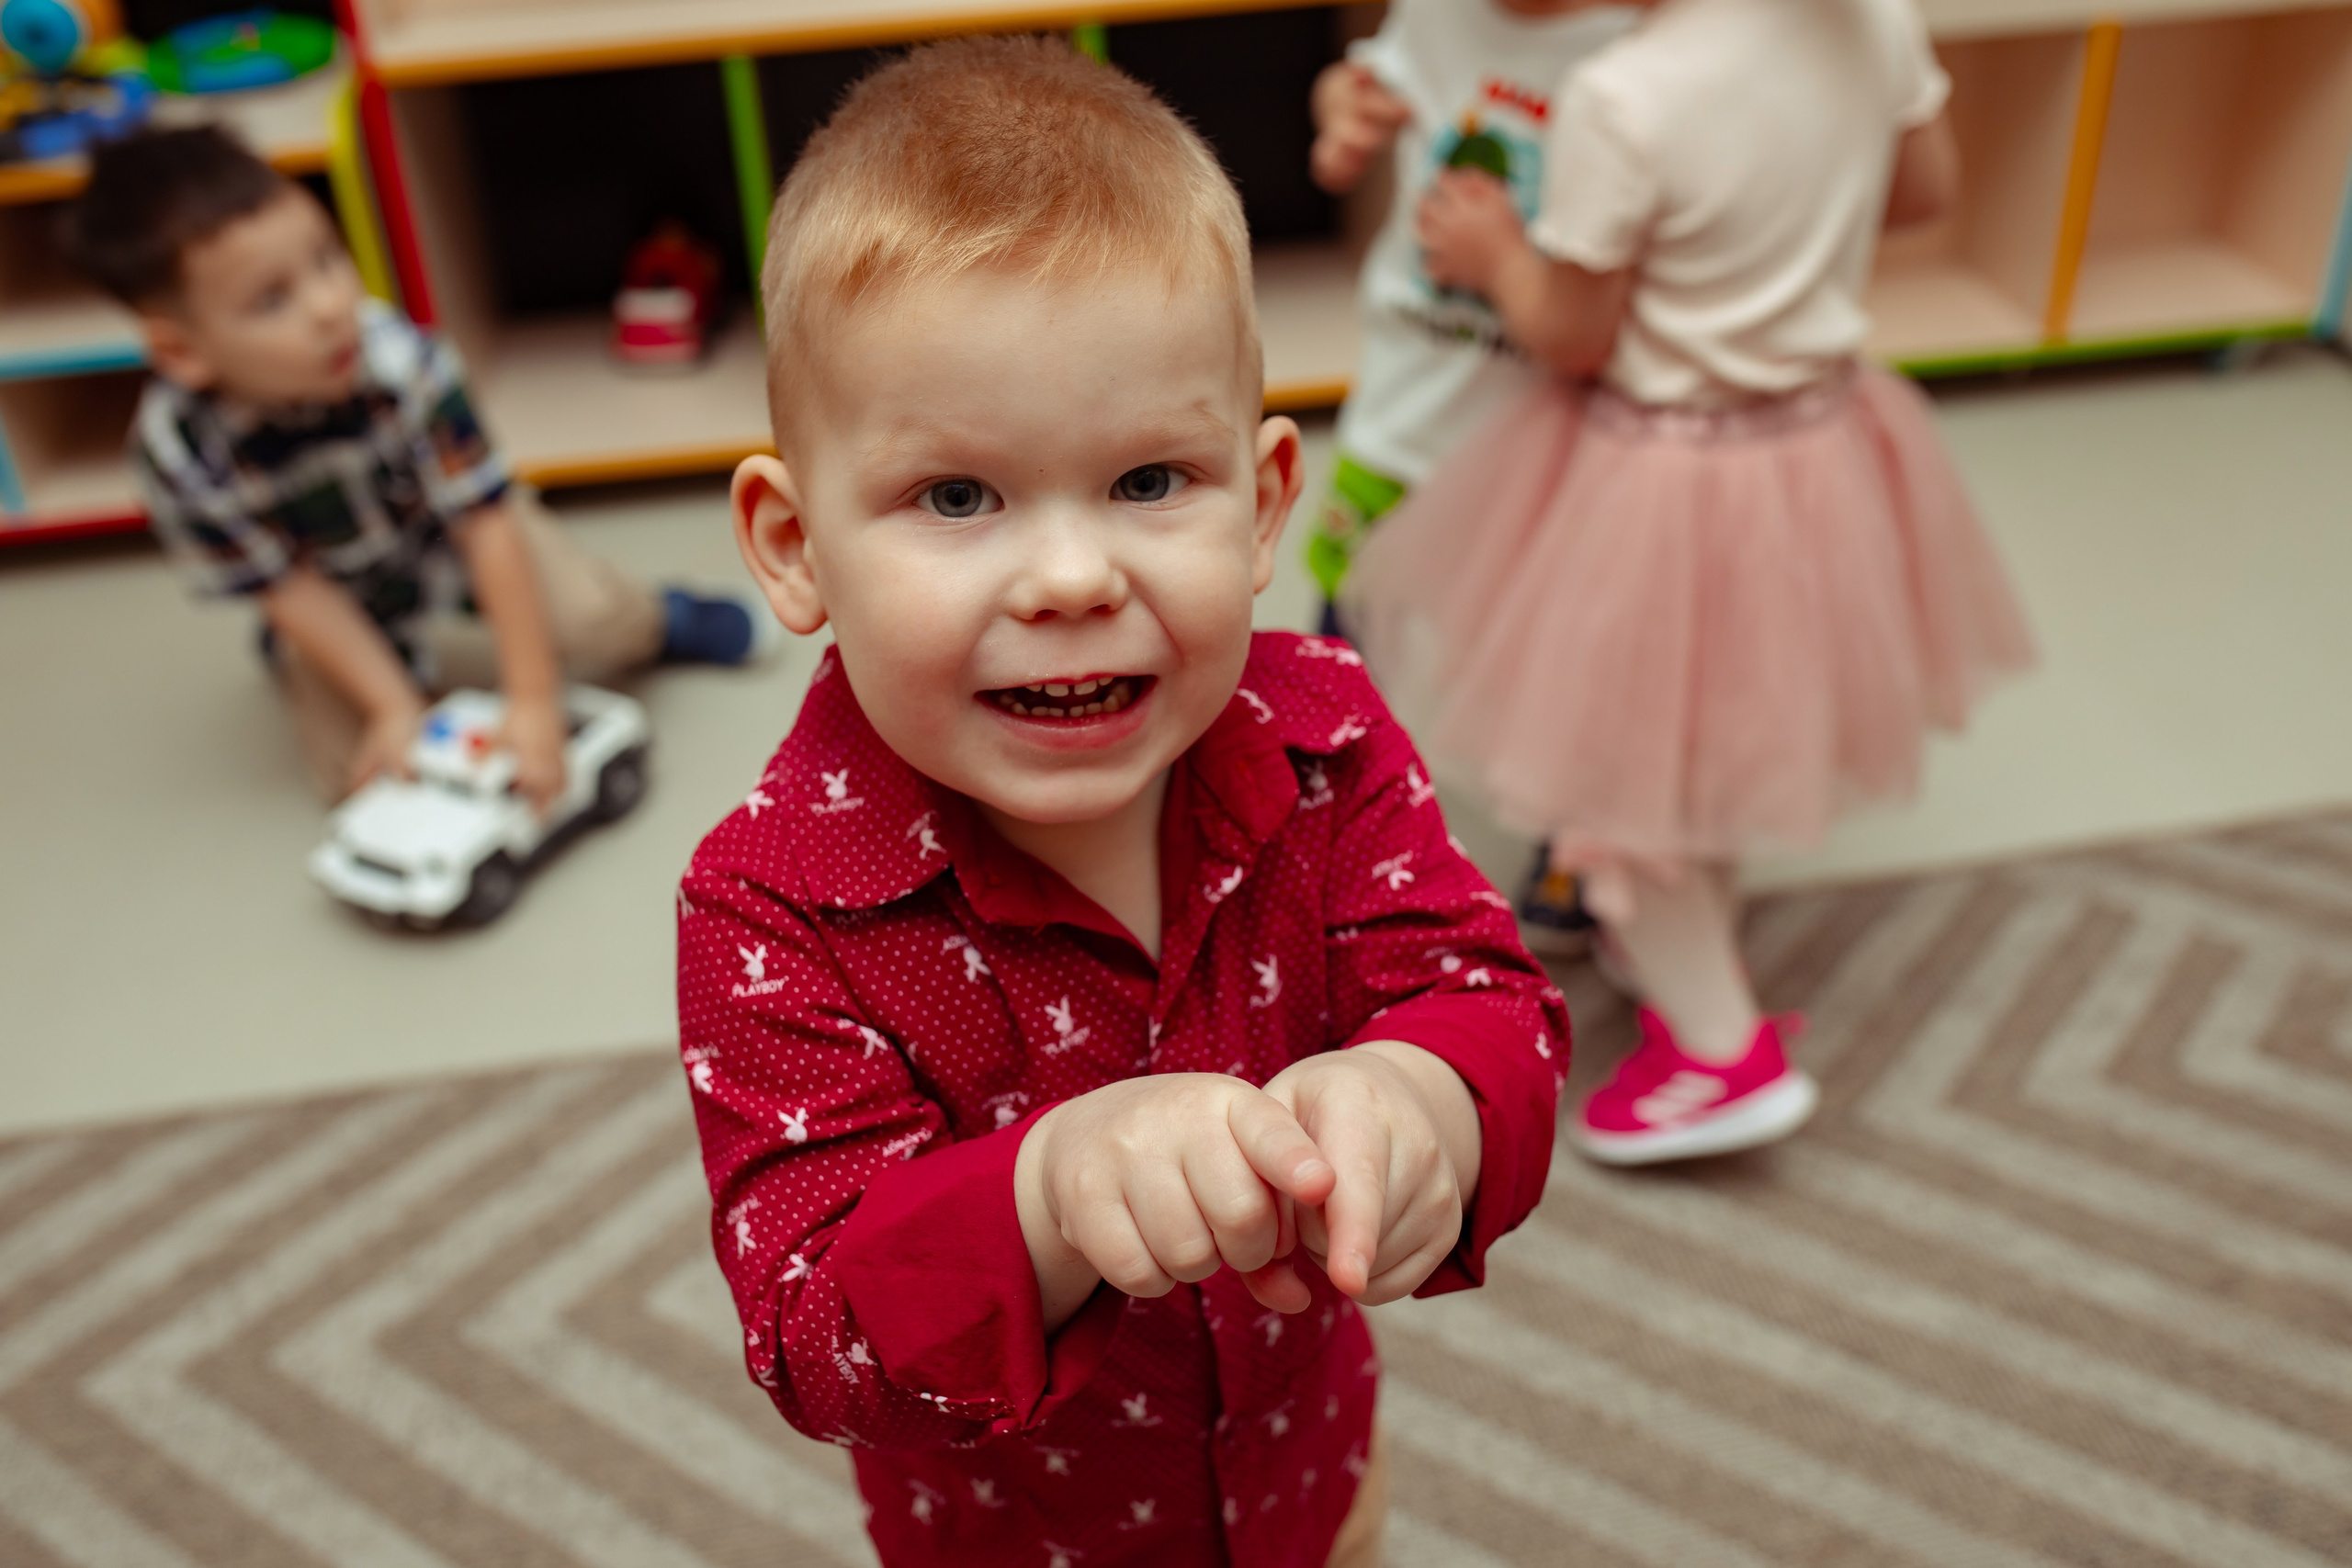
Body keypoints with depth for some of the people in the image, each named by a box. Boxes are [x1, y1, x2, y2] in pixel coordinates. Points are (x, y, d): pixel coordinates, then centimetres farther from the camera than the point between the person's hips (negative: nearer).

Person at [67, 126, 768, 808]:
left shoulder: (404, 362, -35)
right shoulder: (175, 446, -31)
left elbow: (484, 521, -30)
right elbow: (290, 589, -19)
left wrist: (534, 703, -32)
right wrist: (395, 708, -24)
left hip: (448, 539, -1)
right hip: (344, 607, 1)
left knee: (596, 621, -22)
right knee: (356, 769, -11)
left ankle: (655, 621, 15)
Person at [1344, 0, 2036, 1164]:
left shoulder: (1620, 101, -28)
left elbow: (1569, 336, -18)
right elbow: (1927, 186, 6)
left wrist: (1494, 255, 1)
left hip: (1661, 476, -7)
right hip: (1824, 443, 7)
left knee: (1617, 760, 12)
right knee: (1725, 723, 27)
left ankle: (1722, 1049, 20)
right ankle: (1689, 944, 49)